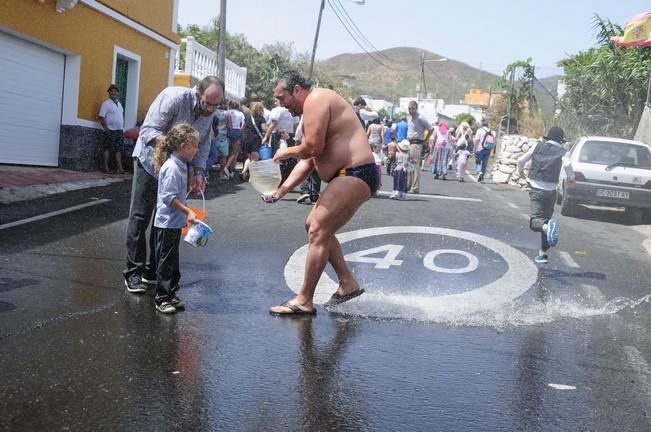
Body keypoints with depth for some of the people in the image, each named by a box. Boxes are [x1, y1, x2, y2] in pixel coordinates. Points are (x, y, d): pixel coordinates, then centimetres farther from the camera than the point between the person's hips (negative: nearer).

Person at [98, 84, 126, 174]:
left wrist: (122, 126, 11)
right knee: (107, 149, -4)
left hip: (119, 130, 7)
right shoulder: (106, 103, -5)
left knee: (119, 149, 3)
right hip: (110, 130, -7)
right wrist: (106, 128, -15)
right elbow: (101, 117, -11)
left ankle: (119, 167, 2)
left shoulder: (119, 104, 17)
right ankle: (105, 167, -1)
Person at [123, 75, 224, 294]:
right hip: (150, 162, -6)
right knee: (140, 217, -5)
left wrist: (198, 172, -14)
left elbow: (203, 146, 1)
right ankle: (133, 272, 2)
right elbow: (148, 131, -29)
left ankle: (153, 271, 15)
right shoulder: (175, 98, -25)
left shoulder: (209, 113, -5)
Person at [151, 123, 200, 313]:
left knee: (173, 261, 15)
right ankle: (162, 299, 6)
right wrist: (188, 211, -26)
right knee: (166, 261, -2)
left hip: (175, 222, 10)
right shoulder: (172, 168, -21)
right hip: (167, 223, -10)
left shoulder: (180, 165, 9)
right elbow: (169, 197, -24)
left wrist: (185, 213, 20)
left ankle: (171, 295, 25)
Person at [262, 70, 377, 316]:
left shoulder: (316, 100, -11)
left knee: (318, 231, -12)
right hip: (347, 176, 11)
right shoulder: (313, 108, 21)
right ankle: (348, 284, 25)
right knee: (315, 225, 18)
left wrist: (287, 152, -2)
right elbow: (307, 161, 18)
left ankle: (303, 301, -6)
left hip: (355, 175, -11)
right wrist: (281, 191, 11)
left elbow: (313, 147, -22)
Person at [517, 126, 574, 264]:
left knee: (535, 222, -7)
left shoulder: (537, 146, 6)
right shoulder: (561, 151, 1)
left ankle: (547, 226, -42)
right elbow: (567, 164, -19)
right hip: (550, 191, 1)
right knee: (546, 219, 17)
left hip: (536, 189, -1)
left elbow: (521, 160, 6)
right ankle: (543, 253, 19)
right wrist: (571, 178, -1)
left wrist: (520, 170, 27)